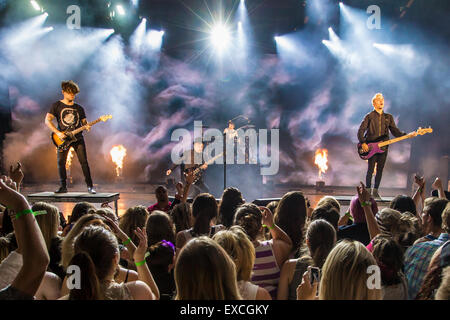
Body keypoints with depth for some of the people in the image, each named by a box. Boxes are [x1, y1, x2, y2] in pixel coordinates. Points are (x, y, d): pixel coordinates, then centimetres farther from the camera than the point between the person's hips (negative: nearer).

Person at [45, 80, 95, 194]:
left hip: (78, 138, 1)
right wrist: (58, 133, -15)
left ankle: (90, 186, 0)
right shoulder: (57, 105, 3)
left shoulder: (79, 108, 12)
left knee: (84, 162, -6)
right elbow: (47, 120, -3)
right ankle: (63, 187, 12)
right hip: (63, 139, -1)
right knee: (61, 163, -2)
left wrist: (87, 126, -10)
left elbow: (84, 122, 16)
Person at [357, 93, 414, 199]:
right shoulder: (369, 116, 0)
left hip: (383, 147, 4)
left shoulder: (388, 117, 13)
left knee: (379, 170, 6)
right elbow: (360, 131, -3)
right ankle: (368, 191, 4)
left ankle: (375, 191, 15)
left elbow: (395, 131, 10)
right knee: (370, 169, -5)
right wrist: (363, 143, -15)